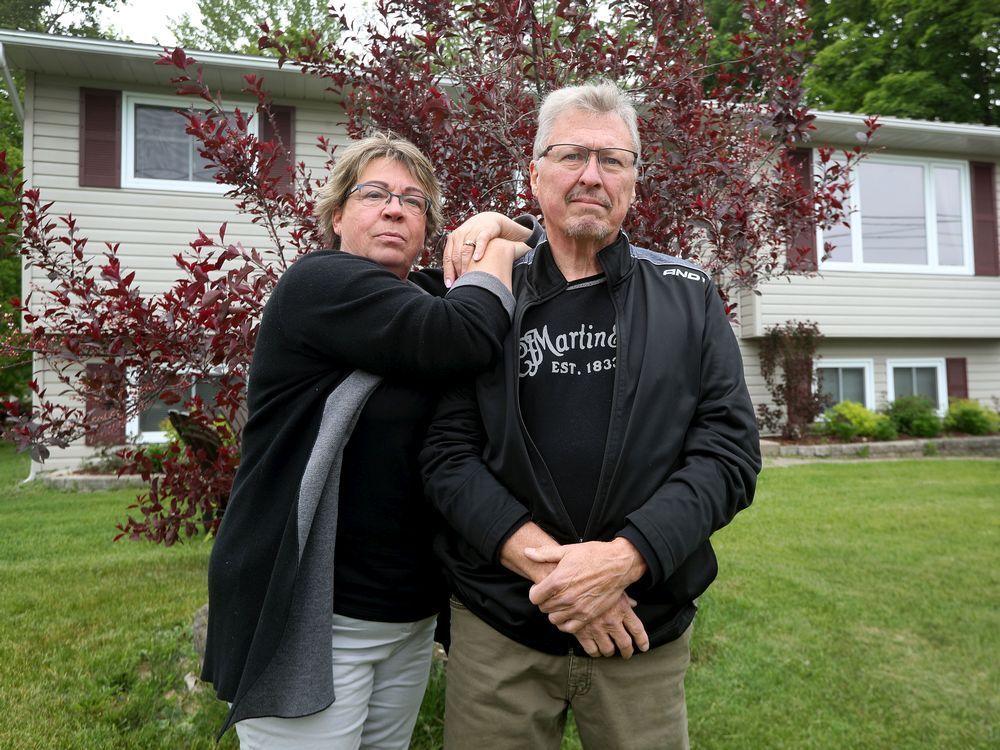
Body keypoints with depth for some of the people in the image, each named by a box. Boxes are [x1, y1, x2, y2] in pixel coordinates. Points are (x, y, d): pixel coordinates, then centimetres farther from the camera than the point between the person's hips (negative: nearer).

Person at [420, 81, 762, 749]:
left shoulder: (689, 298, 2)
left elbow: (730, 449, -5)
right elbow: (448, 454, -5)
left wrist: (622, 558, -18)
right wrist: (544, 562, -18)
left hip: (647, 631, 1)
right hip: (498, 625, 0)